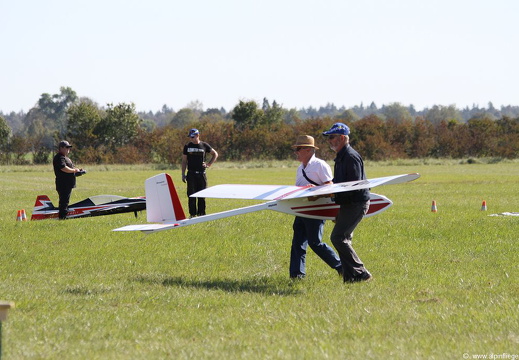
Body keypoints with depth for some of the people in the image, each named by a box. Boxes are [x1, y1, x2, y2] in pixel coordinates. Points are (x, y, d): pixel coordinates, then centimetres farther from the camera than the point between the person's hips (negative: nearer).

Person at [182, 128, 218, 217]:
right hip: (191, 174, 0)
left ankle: (201, 213, 10)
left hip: (201, 173, 0)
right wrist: (183, 174, 2)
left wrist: (209, 164, 4)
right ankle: (193, 214, 1)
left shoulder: (204, 145, 4)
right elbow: (184, 161, 8)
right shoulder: (187, 146, 5)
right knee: (191, 195, -3)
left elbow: (215, 154, 16)